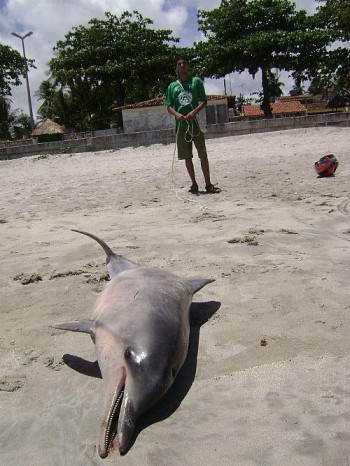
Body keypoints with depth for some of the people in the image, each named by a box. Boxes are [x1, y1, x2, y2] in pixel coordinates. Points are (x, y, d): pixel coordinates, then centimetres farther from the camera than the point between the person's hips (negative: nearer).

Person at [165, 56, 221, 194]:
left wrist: (194, 112, -16)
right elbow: (169, 106, 9)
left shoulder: (196, 81, 7)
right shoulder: (172, 86, 12)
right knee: (187, 157, 6)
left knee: (203, 155, -3)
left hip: (197, 123, -2)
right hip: (181, 125, 2)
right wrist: (176, 114, -12)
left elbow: (204, 101, 1)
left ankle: (208, 184, 3)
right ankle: (194, 184, 17)